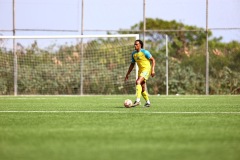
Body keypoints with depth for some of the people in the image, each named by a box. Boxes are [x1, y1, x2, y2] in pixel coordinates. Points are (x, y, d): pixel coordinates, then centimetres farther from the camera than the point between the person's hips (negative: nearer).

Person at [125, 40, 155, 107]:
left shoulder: (144, 52, -10)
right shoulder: (133, 54, 10)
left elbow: (153, 60, -8)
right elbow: (132, 64, 19)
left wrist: (152, 70, -17)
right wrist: (127, 74, 17)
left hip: (146, 69, -8)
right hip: (140, 70, 8)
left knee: (138, 82, -26)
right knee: (142, 89, 7)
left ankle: (137, 101, -30)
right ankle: (148, 102, 23)